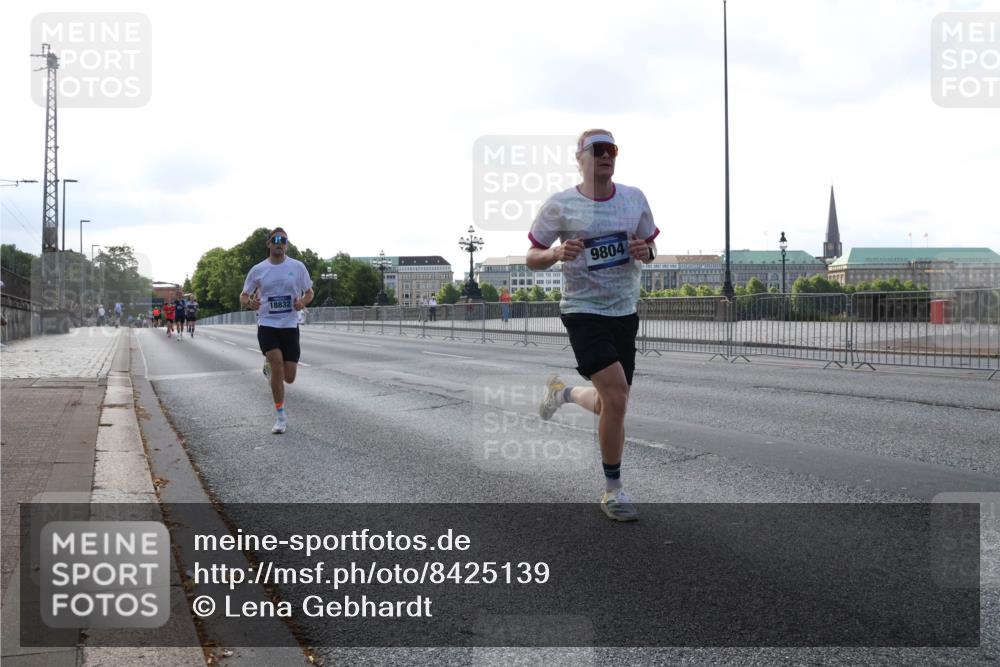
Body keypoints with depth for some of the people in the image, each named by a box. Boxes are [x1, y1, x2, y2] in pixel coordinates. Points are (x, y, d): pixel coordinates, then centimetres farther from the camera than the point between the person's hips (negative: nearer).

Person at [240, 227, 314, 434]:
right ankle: (280, 415, -8)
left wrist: (302, 302, -12)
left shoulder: (297, 267, 2)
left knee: (288, 377, -1)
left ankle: (269, 368, 38)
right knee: (277, 362, -22)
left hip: (290, 326, 1)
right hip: (267, 324, -1)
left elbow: (309, 292, 11)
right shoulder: (258, 270, 2)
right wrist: (249, 302, -15)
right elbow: (243, 296, 9)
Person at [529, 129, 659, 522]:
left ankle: (562, 391, 45)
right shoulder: (559, 205, -6)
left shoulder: (635, 198, 6)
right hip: (583, 311, -5)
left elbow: (650, 247, 16)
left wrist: (645, 251, -8)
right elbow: (532, 258, 0)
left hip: (625, 312, 5)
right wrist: (557, 253, -21)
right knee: (617, 398, -18)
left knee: (610, 406, 10)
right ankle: (613, 490, -1)